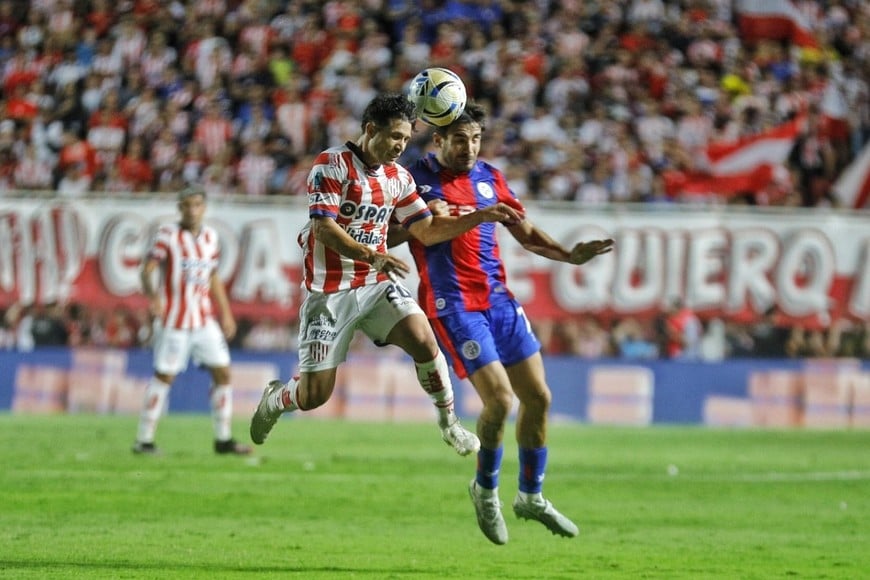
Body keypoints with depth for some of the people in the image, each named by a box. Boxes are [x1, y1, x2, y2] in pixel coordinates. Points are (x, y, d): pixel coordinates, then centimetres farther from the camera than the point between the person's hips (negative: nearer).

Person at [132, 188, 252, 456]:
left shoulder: (210, 237, 10)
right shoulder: (168, 235, -7)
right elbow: (147, 270, -15)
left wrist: (225, 313, 20)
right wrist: (152, 294, -34)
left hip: (205, 320, 6)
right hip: (174, 321, -6)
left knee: (222, 372, 3)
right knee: (164, 376, -5)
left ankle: (223, 439, 12)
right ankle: (144, 440, 1)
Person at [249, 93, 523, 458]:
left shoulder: (399, 177, 8)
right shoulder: (332, 165, -13)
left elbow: (426, 231, 13)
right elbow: (324, 229, -21)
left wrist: (480, 217, 1)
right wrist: (371, 256, -34)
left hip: (377, 284, 5)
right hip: (329, 291, -5)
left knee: (423, 340, -22)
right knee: (314, 395, -4)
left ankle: (448, 422, -2)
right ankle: (274, 399, 31)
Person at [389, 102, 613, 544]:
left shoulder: (489, 177, 12)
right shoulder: (414, 178, -4)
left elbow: (526, 233, 16)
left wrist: (571, 255, 2)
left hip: (499, 300, 6)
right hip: (453, 305, -6)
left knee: (538, 396, 5)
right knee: (499, 397, -15)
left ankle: (531, 496, 22)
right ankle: (485, 488, 10)